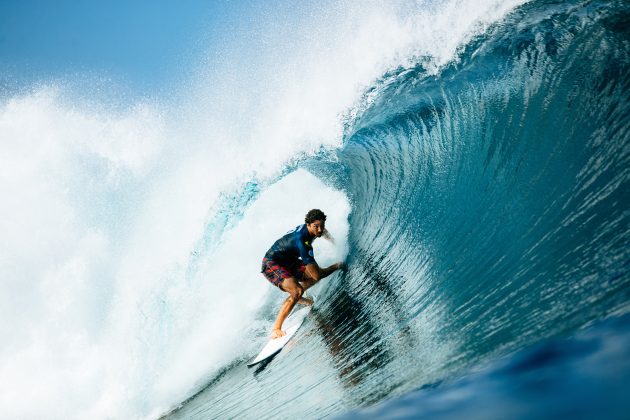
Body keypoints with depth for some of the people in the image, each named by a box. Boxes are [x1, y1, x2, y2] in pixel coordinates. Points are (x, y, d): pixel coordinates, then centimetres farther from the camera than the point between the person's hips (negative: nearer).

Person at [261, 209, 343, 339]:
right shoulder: (301, 241, -33)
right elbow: (317, 274, -32)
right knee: (297, 290, -30)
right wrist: (336, 266, -18)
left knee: (315, 275, 2)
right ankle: (276, 329, -25)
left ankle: (296, 296, 25)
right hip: (271, 264, -9)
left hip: (287, 261, 9)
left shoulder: (310, 228, -8)